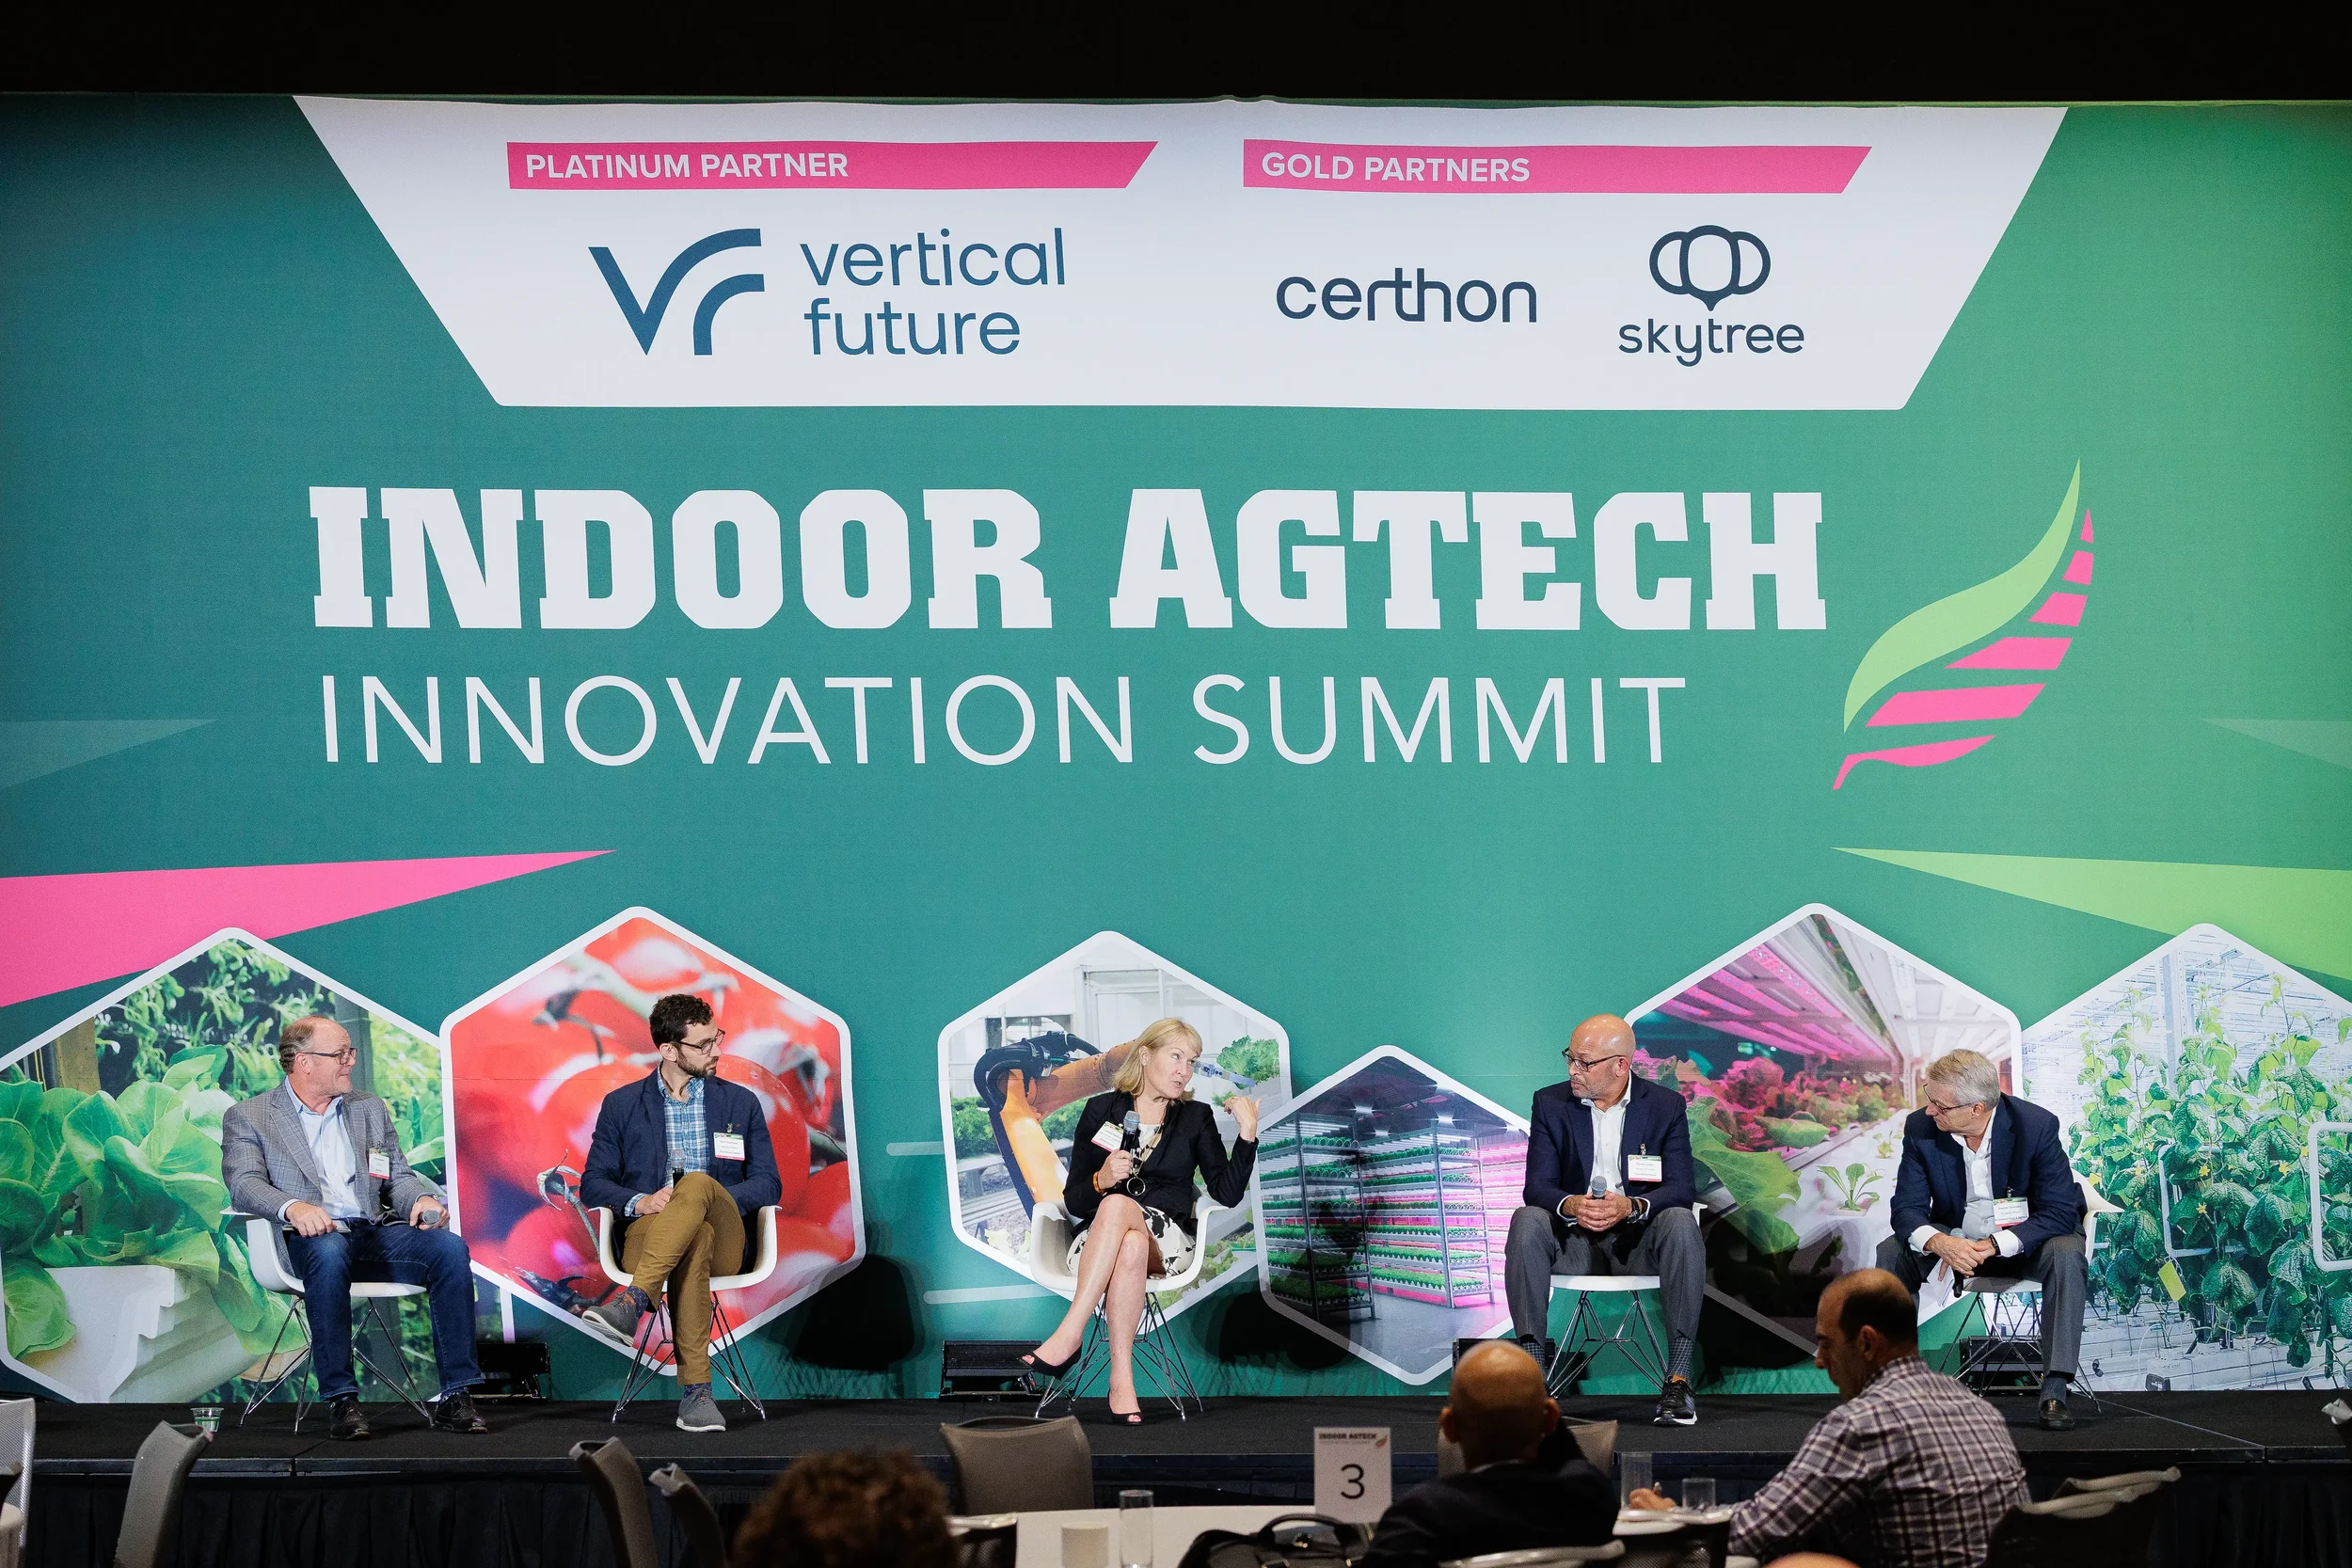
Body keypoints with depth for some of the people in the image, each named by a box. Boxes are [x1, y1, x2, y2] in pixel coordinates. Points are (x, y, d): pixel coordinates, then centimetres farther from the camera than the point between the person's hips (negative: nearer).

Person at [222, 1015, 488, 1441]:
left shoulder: (370, 1110, 25)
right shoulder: (247, 1117, 10)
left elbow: (399, 1177, 20)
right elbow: (244, 1182, -6)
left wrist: (424, 1199, -6)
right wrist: (292, 1206, -28)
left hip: (374, 1231, 4)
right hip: (309, 1238, -4)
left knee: (450, 1247, -24)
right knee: (329, 1252, -40)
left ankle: (455, 1397, -24)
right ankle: (340, 1400, -36)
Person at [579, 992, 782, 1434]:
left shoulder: (741, 1103, 18)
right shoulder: (621, 1105, 16)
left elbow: (768, 1184, 11)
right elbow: (593, 1184, 10)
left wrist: (708, 1198, -10)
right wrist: (638, 1201, -13)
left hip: (723, 1239, 1)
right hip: (646, 1237, -1)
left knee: (697, 1183, -36)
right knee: (694, 1241, -40)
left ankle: (632, 1301, -49)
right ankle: (695, 1389, -48)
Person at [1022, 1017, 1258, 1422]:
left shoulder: (1196, 1118, 12)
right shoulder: (1101, 1110, 9)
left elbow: (1228, 1193, 2)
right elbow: (1073, 1200, 7)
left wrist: (1248, 1134, -8)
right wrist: (1101, 1180, -15)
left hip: (1167, 1241, 0)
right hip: (1095, 1241, 0)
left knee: (1117, 1206, -36)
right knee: (1131, 1247, -39)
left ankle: (1069, 1336, -43)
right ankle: (1122, 1380, -45)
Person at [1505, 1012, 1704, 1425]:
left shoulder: (1666, 1105, 0)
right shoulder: (1550, 1104, 3)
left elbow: (1683, 1188, -8)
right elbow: (1537, 1186, -4)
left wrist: (1631, 1206, -29)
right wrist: (1571, 1205, -29)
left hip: (1639, 1239, -1)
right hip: (1574, 1239, 1)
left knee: (1681, 1224, -33)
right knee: (1526, 1221, -29)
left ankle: (1678, 1378, -33)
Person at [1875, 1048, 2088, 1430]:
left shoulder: (2036, 1126, -24)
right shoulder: (1920, 1127, -15)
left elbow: (2059, 1212, -24)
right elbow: (1907, 1207, -13)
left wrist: (1993, 1246, -38)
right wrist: (1939, 1242, -38)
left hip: (2023, 1242, -3)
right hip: (1956, 1238, 3)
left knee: (2066, 1255, -33)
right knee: (1892, 1253, -20)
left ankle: (2054, 1390, -32)